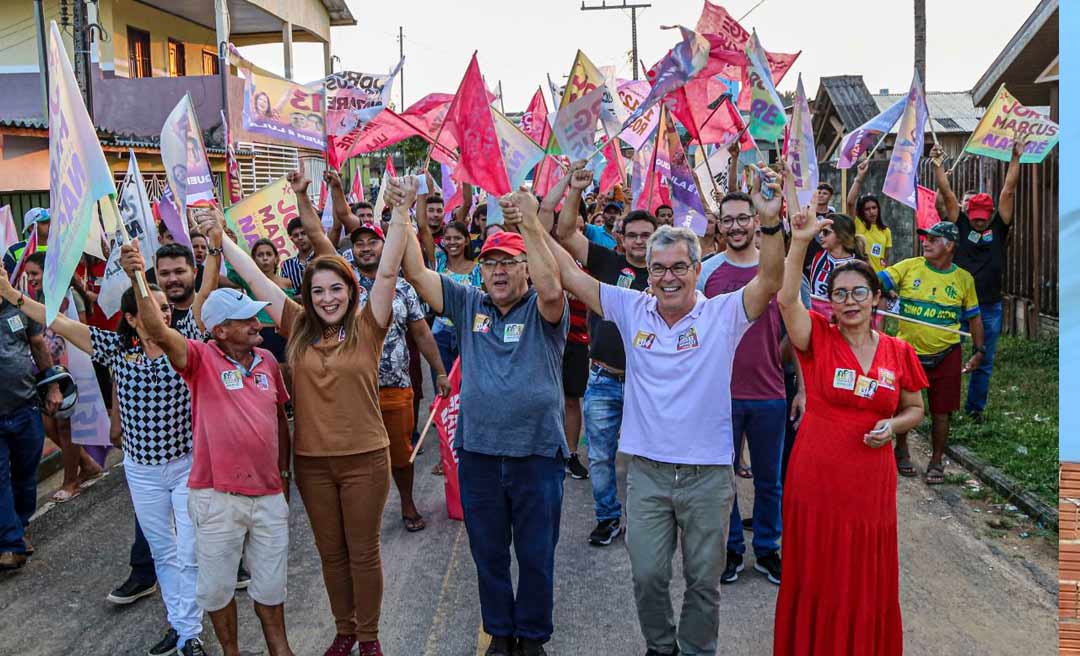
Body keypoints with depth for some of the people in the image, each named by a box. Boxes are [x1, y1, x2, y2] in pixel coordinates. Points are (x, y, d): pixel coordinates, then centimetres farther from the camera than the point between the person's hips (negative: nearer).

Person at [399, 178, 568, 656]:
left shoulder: (542, 310, -4)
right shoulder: (468, 305, 5)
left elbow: (551, 289, -28)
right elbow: (417, 273, -1)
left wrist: (530, 226, -34)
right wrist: (401, 216, -9)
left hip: (537, 453, -3)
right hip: (478, 453, 3)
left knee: (535, 555, 11)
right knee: (488, 553, 16)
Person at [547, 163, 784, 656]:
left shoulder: (723, 315, -6)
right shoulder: (632, 310, 0)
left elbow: (770, 280, -20)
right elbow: (571, 274, -1)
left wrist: (770, 222, -35)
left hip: (708, 474, -1)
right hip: (647, 471, 2)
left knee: (704, 580, 13)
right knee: (647, 575, 11)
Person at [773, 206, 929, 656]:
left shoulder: (899, 353, 3)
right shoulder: (818, 339, -4)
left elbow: (915, 409, 15)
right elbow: (786, 299, -22)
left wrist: (893, 425, -7)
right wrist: (800, 242, -33)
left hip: (870, 483, 2)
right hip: (815, 479, -2)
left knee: (867, 583, 12)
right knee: (815, 579, 8)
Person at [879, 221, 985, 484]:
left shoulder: (963, 279, 0)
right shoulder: (909, 267, -5)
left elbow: (974, 317, 10)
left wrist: (979, 351, 9)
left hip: (946, 355, 1)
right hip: (907, 351, 0)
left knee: (941, 412, 6)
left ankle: (936, 462, 24)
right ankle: (901, 451, 33)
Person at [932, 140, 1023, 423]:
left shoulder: (999, 228, 4)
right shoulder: (960, 225, 2)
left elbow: (1008, 191, 0)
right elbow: (947, 194, -3)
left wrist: (1015, 158, -3)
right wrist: (937, 166, -7)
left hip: (989, 307, 2)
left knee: (984, 362, 10)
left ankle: (975, 408, 24)